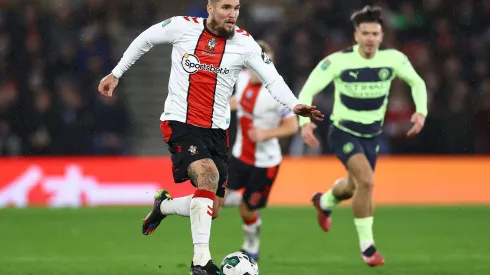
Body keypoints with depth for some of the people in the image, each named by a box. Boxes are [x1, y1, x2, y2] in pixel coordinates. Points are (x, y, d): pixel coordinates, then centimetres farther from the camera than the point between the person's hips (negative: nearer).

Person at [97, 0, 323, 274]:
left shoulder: (244, 43, -4)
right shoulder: (183, 27, -7)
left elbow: (272, 79, -10)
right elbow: (145, 39, 9)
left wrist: (294, 105, -28)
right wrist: (116, 73, 14)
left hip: (216, 131, 4)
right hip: (179, 124, -4)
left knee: (212, 210, 5)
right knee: (208, 175, -29)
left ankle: (164, 205, 37)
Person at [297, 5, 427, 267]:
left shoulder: (393, 59, -12)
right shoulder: (338, 61, -21)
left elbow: (417, 82, 5)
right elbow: (308, 90, -18)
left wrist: (421, 112, -11)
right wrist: (304, 121, -33)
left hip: (372, 135, 5)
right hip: (343, 132, -5)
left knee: (354, 187, 22)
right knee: (366, 181, -25)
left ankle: (325, 201, 58)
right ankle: (367, 245, -11)